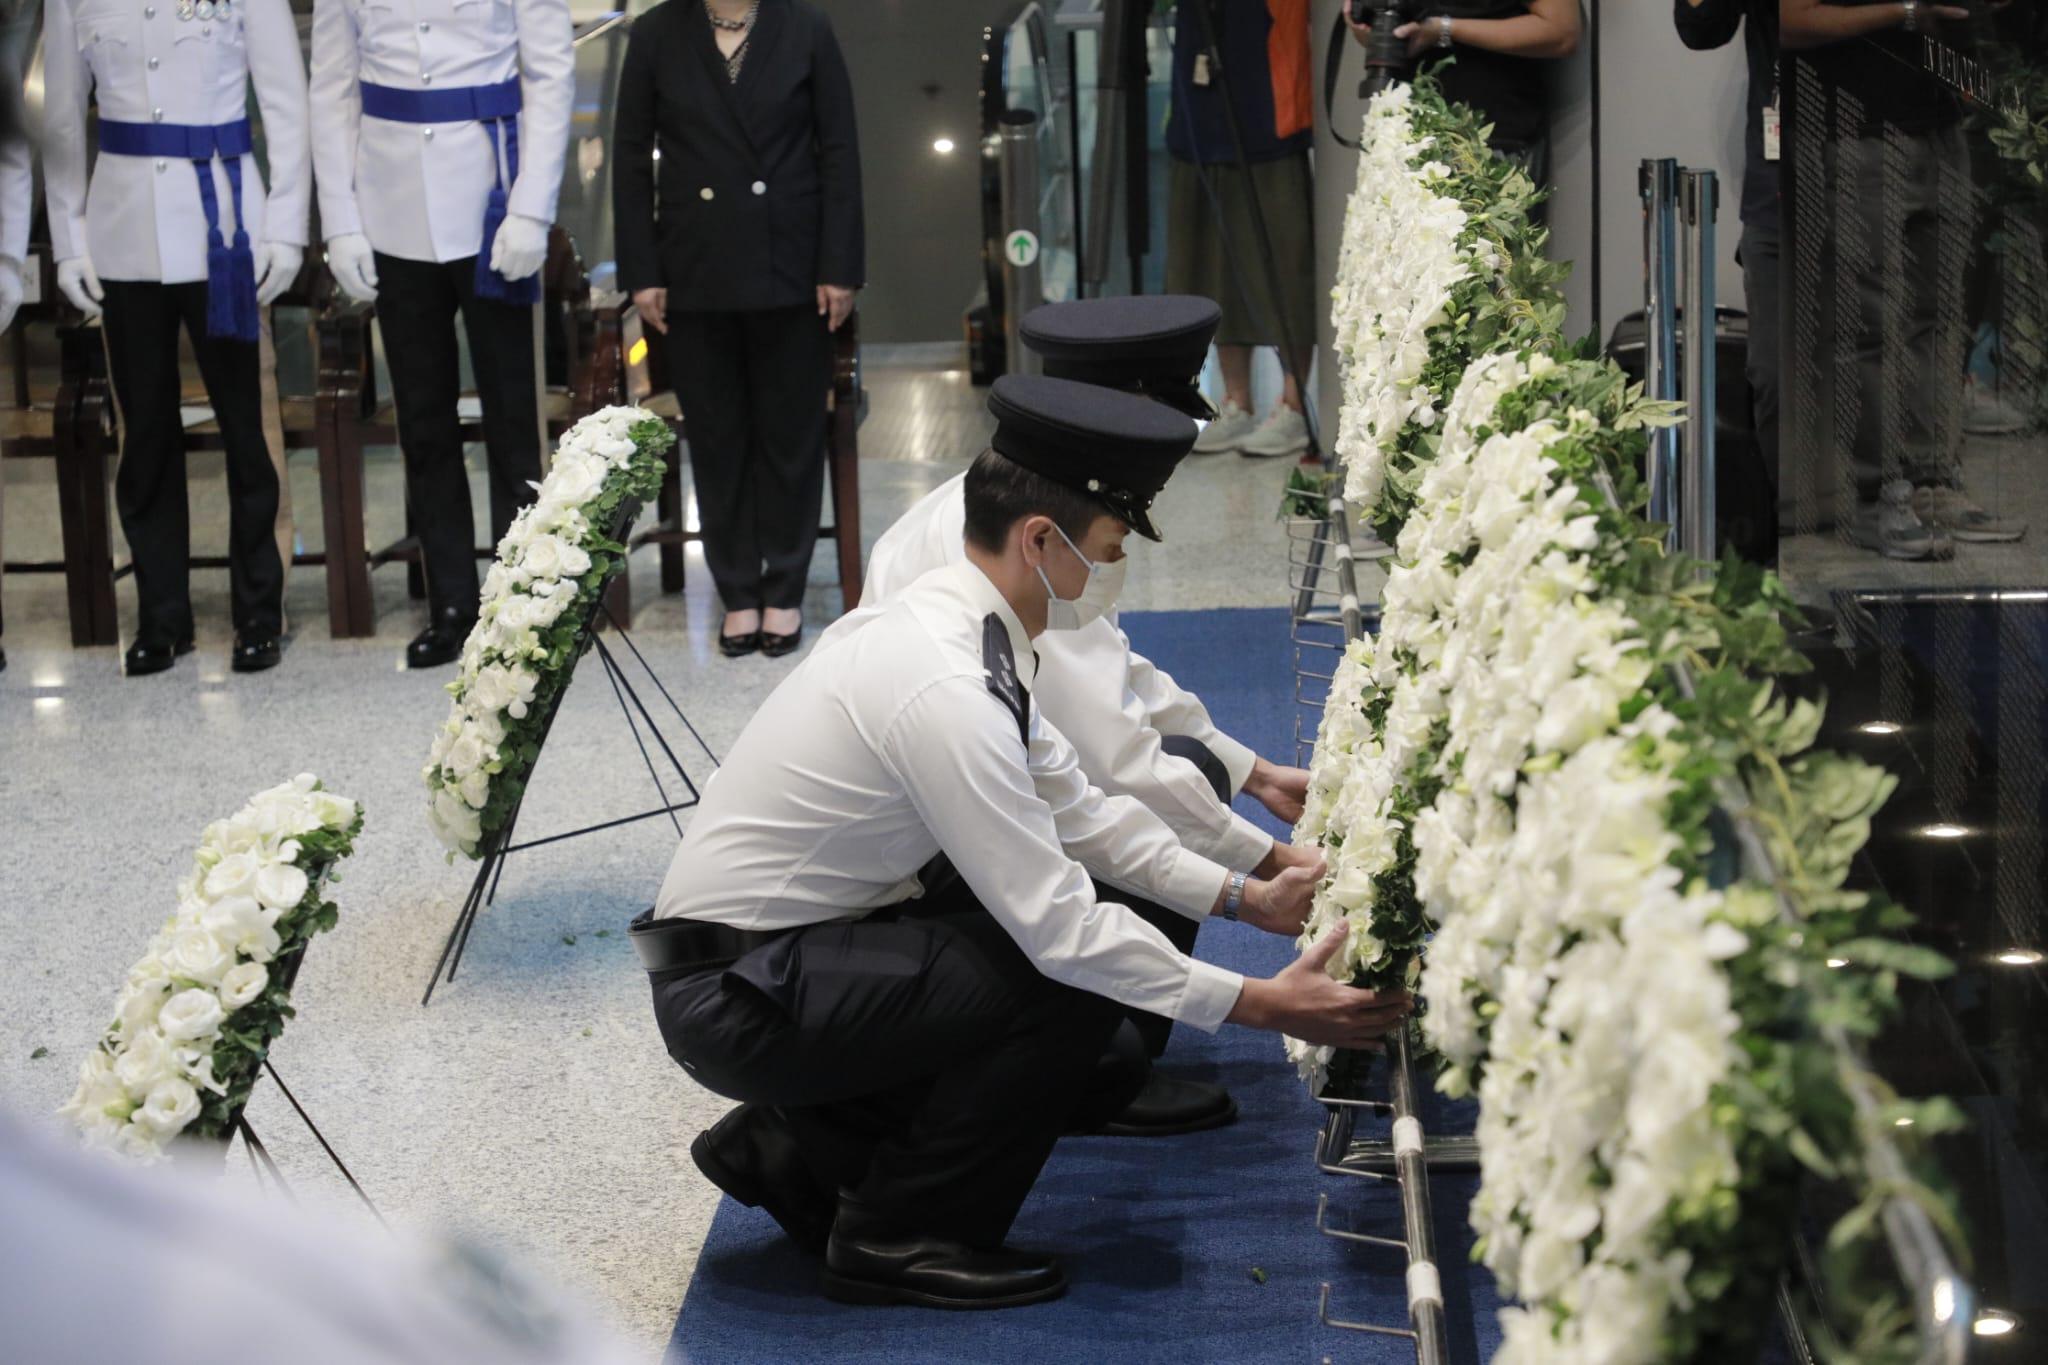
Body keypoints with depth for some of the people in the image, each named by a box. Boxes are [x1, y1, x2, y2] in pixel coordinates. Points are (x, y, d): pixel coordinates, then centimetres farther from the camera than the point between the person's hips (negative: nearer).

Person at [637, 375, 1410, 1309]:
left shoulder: (944, 622, 3)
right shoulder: (946, 688, -26)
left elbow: (1076, 812, 12)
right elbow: (1060, 928, -26)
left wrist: (1248, 899, 8)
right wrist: (1262, 1004, -21)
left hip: (781, 951, 9)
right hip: (735, 1001, -9)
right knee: (1079, 986, -19)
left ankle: (799, 1147, 15)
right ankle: (897, 1236, -3)